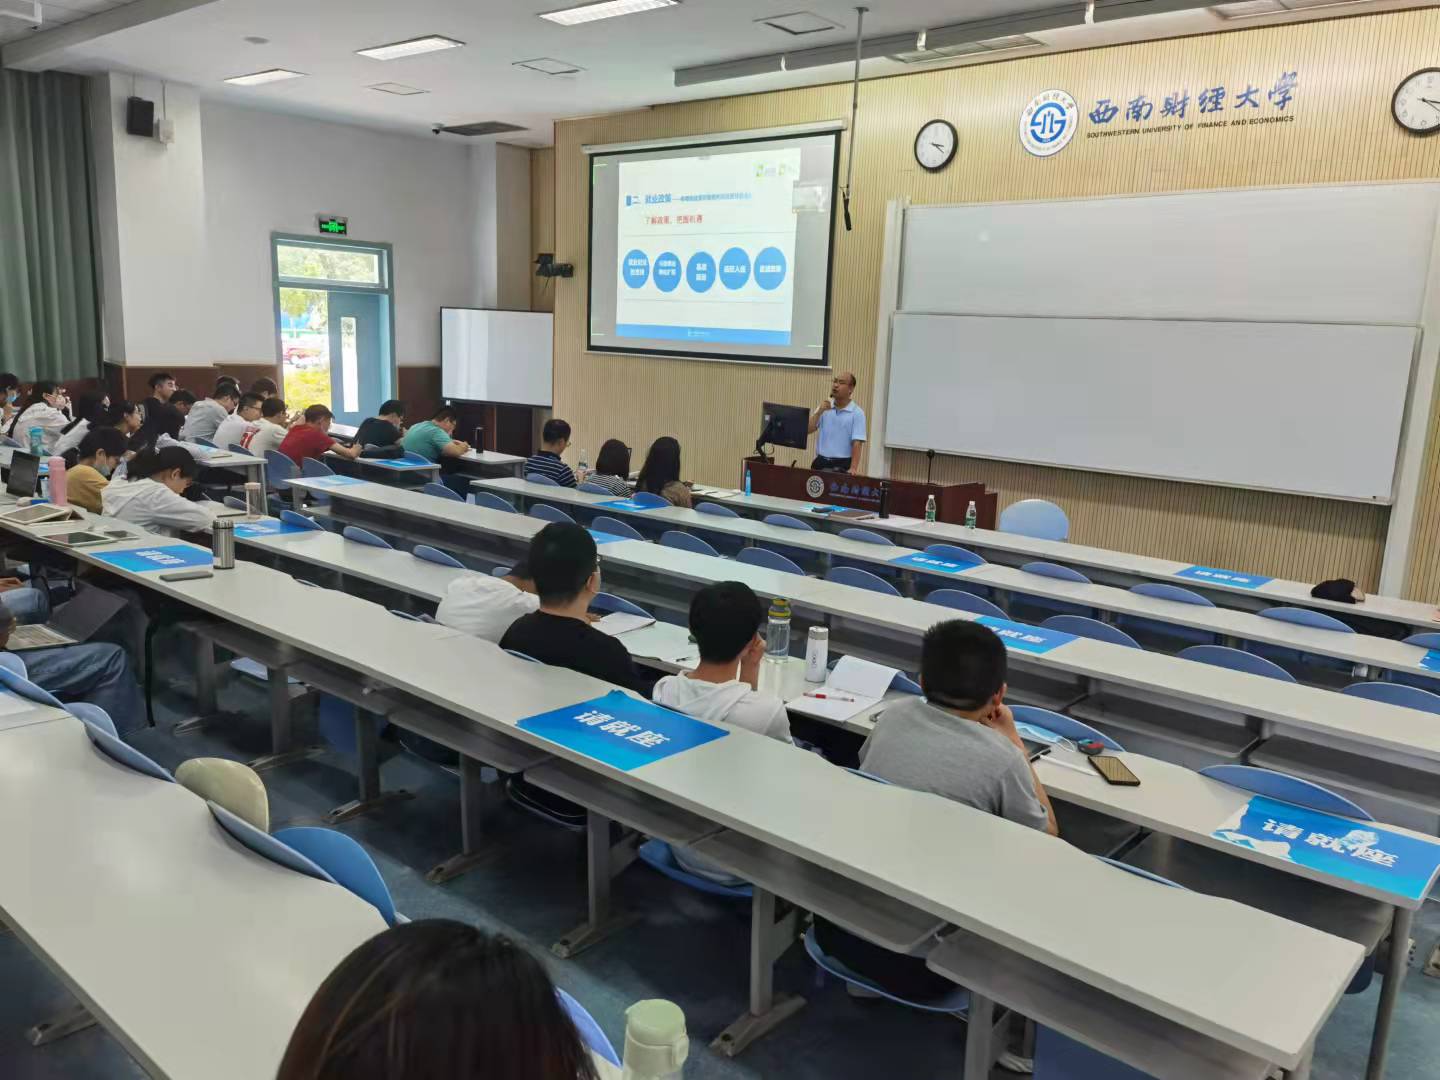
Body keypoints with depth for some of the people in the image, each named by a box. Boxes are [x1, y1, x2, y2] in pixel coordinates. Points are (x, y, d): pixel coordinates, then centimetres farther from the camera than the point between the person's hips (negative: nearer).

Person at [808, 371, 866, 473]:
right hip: (821, 461, 4)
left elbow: (857, 443, -12)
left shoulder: (857, 413, -5)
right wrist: (819, 412, -11)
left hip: (842, 465, -4)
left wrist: (853, 468, -23)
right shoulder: (824, 408, 9)